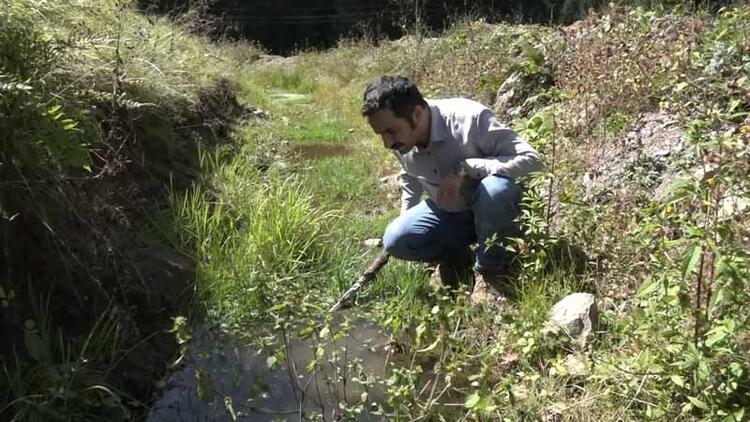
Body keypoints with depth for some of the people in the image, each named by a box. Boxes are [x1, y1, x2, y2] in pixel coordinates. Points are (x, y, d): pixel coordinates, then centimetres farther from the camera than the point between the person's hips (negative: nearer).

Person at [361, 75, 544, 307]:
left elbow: (531, 159, -33)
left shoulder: (470, 119, -30)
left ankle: (490, 270, -13)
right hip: (447, 213, 4)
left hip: (491, 209, -4)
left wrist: (464, 169, -38)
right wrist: (406, 221, 10)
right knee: (395, 239, -20)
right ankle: (457, 257, 8)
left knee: (496, 188, -39)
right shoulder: (400, 141, -11)